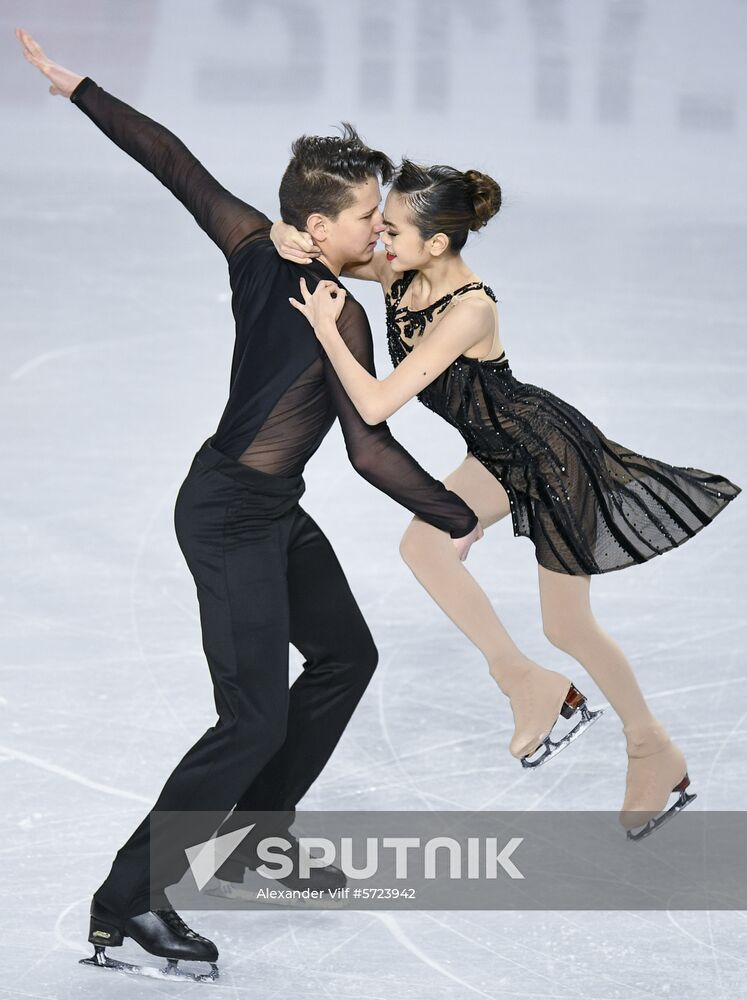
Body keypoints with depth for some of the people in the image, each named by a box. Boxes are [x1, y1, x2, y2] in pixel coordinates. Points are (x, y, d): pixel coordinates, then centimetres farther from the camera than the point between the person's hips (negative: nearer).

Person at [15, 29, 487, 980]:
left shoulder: (253, 247, -2)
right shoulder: (342, 318, -21)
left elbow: (173, 162, 2)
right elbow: (370, 452, -23)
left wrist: (76, 88, 9)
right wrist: (459, 521, -12)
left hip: (272, 513, 10)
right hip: (232, 518, -10)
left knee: (345, 654, 20)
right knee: (256, 720, -10)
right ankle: (124, 908, -9)